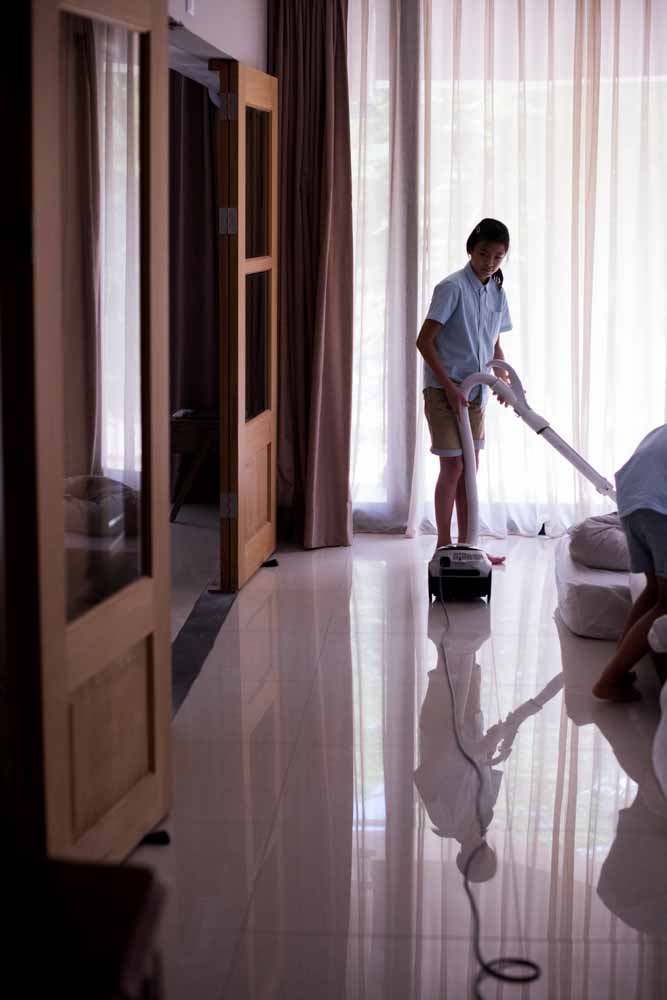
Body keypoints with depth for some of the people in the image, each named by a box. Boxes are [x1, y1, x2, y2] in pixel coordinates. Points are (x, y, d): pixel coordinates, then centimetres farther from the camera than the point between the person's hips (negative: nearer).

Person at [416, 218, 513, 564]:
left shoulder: (497, 292, 7)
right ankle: (444, 546, 4)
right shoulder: (453, 287, -15)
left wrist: (504, 379, 1)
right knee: (453, 466, -5)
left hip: (475, 391, 7)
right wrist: (449, 386, -20)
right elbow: (424, 341, -18)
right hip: (444, 390, -7)